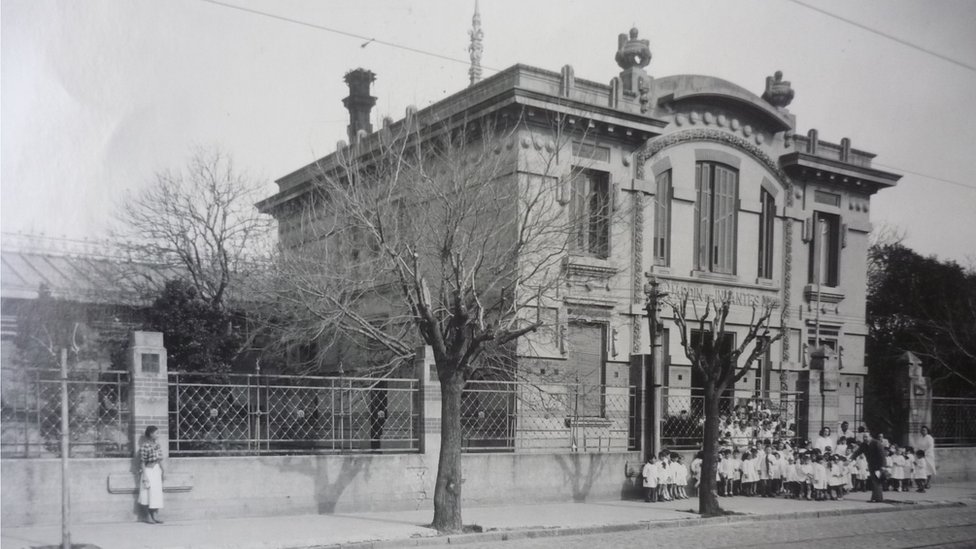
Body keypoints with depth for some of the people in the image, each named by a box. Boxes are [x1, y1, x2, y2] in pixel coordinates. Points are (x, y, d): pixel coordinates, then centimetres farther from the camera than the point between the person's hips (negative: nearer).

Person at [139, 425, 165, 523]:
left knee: (157, 494, 7)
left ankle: (155, 516, 14)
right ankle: (148, 516, 8)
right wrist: (145, 476, -16)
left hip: (157, 471, 7)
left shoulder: (157, 445, 8)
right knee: (148, 494, -1)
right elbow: (143, 462, -13)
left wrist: (162, 471, 12)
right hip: (149, 471, -7)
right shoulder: (145, 446, -13)